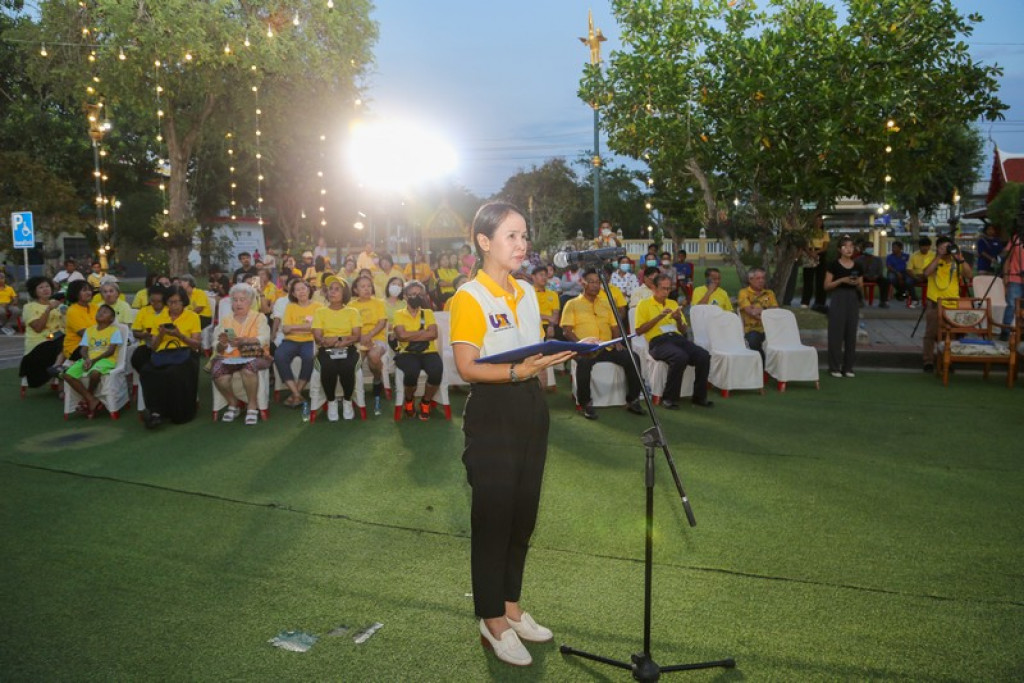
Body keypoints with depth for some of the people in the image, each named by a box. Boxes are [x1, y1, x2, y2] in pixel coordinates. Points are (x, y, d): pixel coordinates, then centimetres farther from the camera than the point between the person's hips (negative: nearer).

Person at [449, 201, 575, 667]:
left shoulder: (527, 294, 12)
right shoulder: (469, 297, -12)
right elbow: (467, 368, -18)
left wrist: (554, 356, 2)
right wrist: (516, 372, -29)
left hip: (530, 409, 8)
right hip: (492, 415, -7)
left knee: (523, 513, 14)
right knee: (493, 515, 2)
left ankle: (512, 606, 31)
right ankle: (493, 621, 17)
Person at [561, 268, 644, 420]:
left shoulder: (606, 303, 20)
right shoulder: (572, 304, 6)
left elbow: (615, 326, 19)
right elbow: (566, 331, -3)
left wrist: (617, 342, -2)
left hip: (608, 347, 4)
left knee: (630, 358, -21)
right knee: (584, 362, -38)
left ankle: (632, 400, -9)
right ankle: (586, 403, -23)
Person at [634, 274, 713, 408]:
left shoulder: (673, 303, 24)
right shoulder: (644, 304, 8)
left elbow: (684, 331, 23)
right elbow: (639, 330, -3)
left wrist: (679, 319, 1)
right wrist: (658, 317, -10)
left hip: (678, 338, 6)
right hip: (658, 341, -5)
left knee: (704, 356, -21)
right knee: (680, 357, -36)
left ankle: (699, 397, -8)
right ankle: (669, 398, -24)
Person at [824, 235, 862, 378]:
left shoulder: (857, 266, 8)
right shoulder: (834, 265, -3)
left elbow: (860, 288, 14)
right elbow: (826, 286, -6)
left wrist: (858, 284, -8)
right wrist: (841, 280, -17)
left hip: (853, 300, 4)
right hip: (838, 299, -4)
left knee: (851, 334, 6)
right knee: (836, 333, -3)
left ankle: (848, 367, 14)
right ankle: (835, 367, 4)